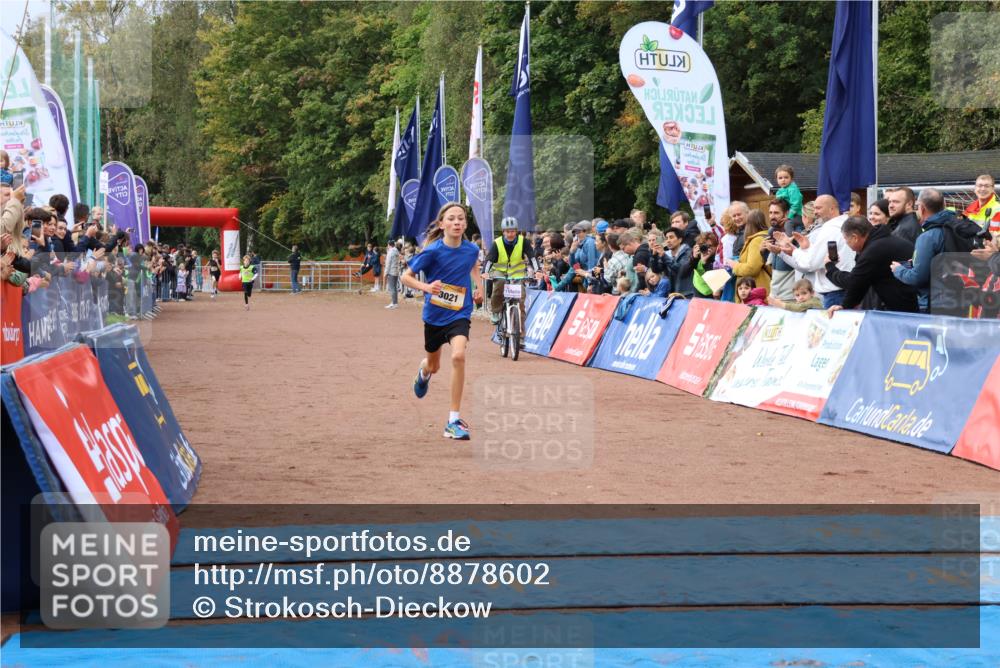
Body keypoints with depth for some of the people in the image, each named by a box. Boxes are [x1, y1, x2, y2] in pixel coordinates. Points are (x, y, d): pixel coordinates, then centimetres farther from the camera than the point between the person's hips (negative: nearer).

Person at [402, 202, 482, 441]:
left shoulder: (471, 249, -7)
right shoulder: (432, 251, -17)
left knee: (458, 355, -27)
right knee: (434, 365, 20)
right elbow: (406, 277, -10)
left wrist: (478, 286, 6)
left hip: (460, 314, 0)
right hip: (434, 314, 0)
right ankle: (424, 371, 64)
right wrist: (426, 287, -27)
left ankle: (454, 420, -19)